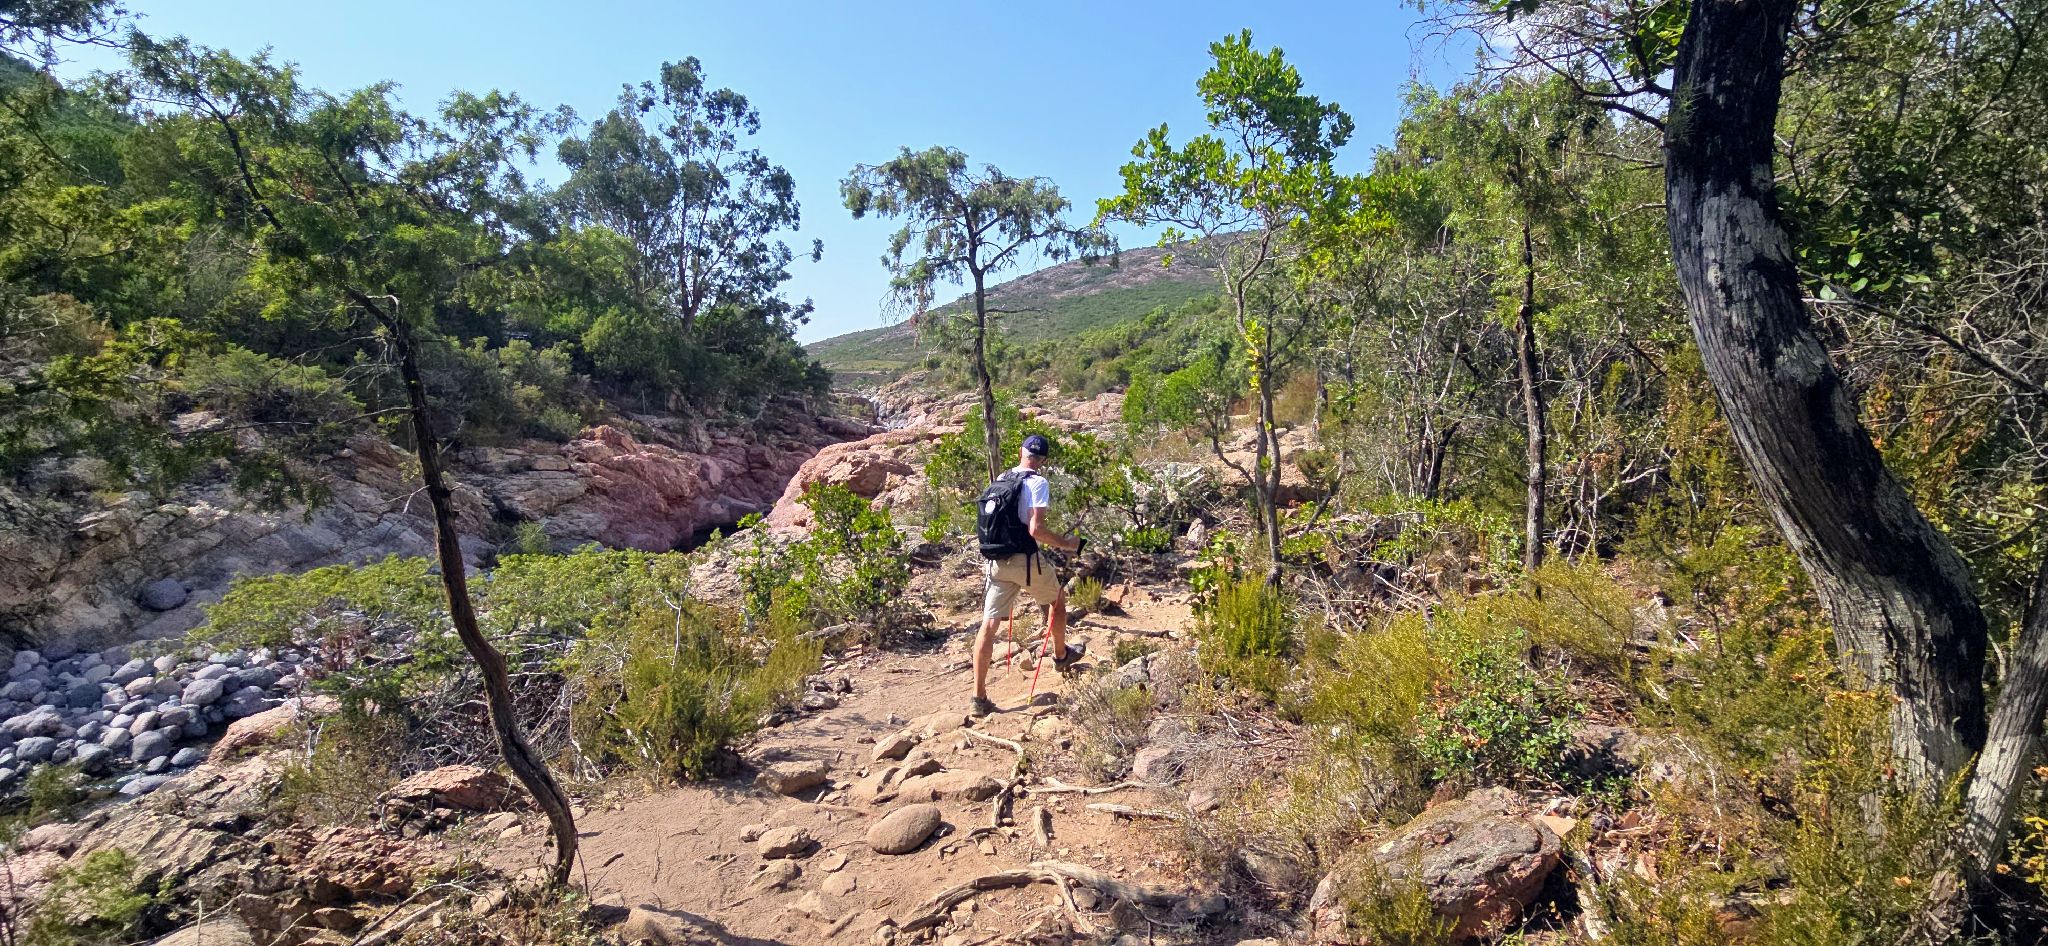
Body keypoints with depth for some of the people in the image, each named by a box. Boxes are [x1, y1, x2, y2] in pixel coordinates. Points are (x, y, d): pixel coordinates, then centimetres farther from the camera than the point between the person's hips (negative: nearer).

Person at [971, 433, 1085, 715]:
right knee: (1058, 599, 24)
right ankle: (1061, 655, 42)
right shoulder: (1037, 483, -10)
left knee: (989, 625, 2)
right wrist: (1066, 544, -7)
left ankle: (980, 697, 2)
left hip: (996, 562, 5)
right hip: (1026, 560, -5)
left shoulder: (999, 480, 11)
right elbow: (1036, 529, -20)